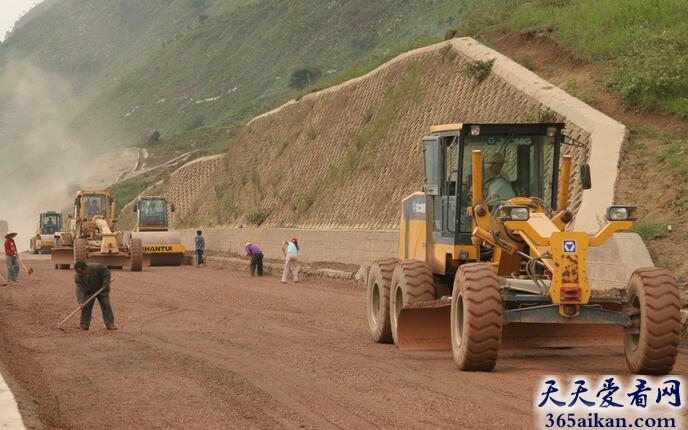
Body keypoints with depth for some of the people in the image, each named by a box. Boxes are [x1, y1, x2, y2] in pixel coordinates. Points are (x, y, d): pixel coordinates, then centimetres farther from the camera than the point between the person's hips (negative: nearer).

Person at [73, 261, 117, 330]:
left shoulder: (97, 267, -32)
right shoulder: (77, 277, -24)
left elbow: (107, 273, -16)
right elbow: (79, 289, -29)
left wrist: (105, 284, -21)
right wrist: (81, 301, -40)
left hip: (101, 290, -2)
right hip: (88, 292, 2)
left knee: (106, 305, -5)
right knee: (85, 307, -7)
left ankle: (110, 324, -2)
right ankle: (84, 325, 0)